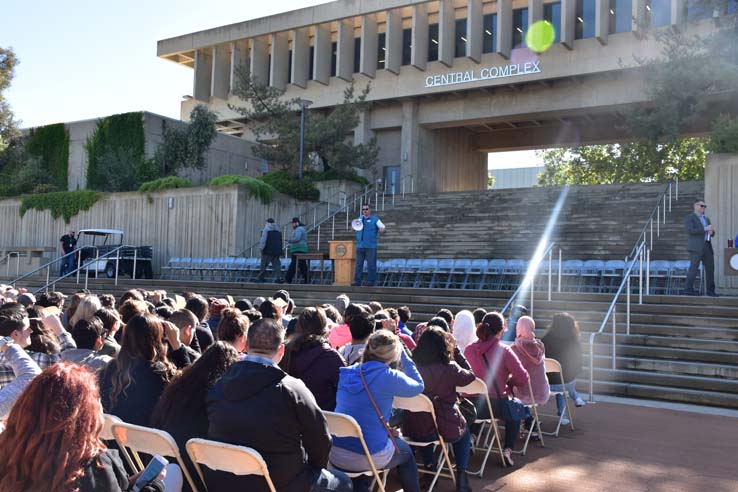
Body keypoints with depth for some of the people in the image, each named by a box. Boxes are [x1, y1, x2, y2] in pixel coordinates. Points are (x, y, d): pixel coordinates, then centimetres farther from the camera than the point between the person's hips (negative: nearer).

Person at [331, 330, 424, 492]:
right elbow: (418, 386, 5)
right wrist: (403, 355, 9)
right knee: (405, 451, 27)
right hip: (370, 456, -4)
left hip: (335, 453, 4)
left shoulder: (347, 373, 3)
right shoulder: (389, 377, -14)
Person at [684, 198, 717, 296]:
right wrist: (705, 229, -17)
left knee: (710, 268, 4)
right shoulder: (689, 218, 1)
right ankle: (688, 289, -8)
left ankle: (710, 290, 10)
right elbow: (690, 230, -14)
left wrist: (711, 232, -1)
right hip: (696, 247, -7)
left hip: (707, 247, 7)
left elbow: (711, 233, 24)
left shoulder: (706, 219, 24)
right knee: (694, 267, -11)